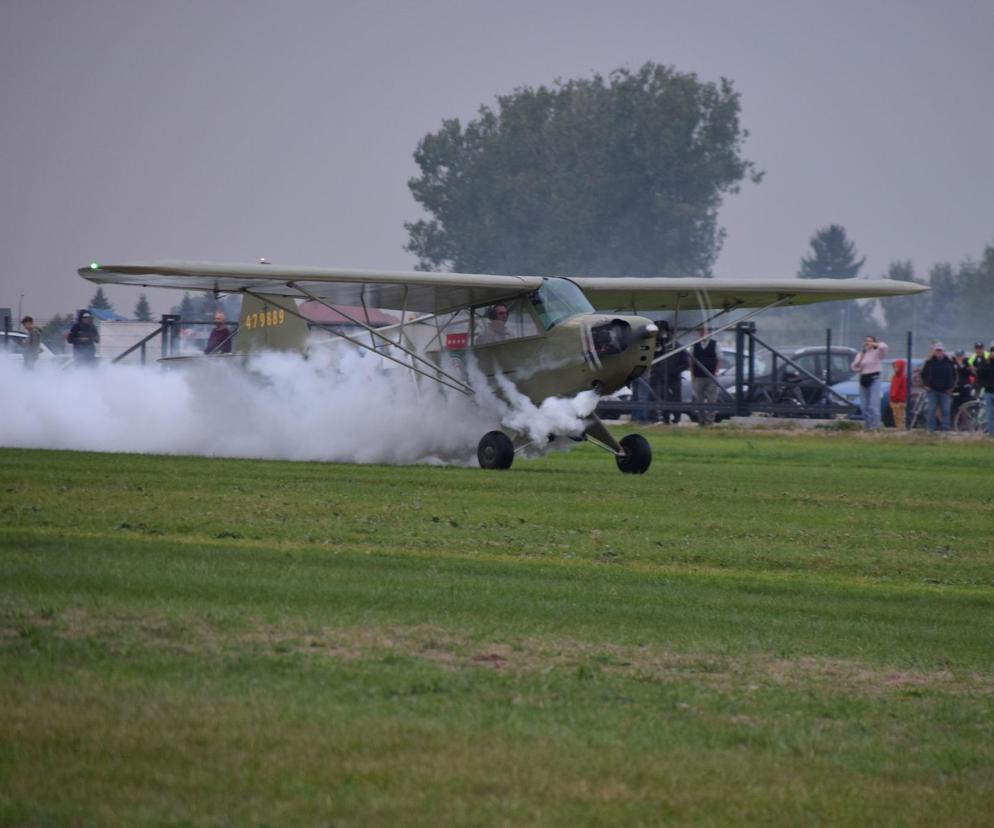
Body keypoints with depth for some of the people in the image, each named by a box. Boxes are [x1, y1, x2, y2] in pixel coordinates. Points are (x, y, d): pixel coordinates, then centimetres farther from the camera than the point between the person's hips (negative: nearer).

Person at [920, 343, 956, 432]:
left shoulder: (949, 362, 7)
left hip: (945, 391, 1)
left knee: (946, 411, 0)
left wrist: (951, 387, 4)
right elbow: (923, 374, 9)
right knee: (931, 410, -2)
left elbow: (953, 375, 12)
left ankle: (945, 429, 4)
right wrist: (926, 385, -1)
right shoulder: (929, 362, 4)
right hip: (932, 390, -1)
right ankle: (930, 429, 3)